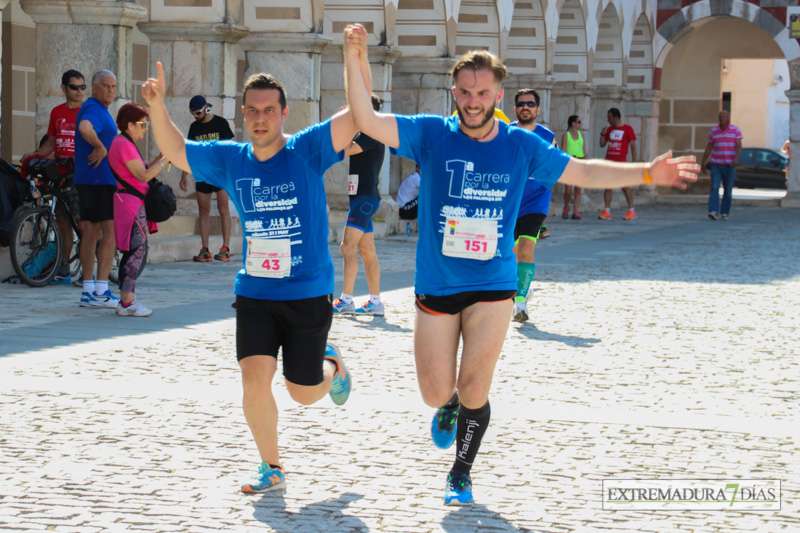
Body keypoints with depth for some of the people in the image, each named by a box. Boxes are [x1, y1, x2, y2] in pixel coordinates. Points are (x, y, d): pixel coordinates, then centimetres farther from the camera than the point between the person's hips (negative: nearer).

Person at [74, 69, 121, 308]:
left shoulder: (97, 109, 20)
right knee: (111, 232, -10)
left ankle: (88, 291, 11)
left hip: (86, 180, 11)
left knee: (90, 233, 9)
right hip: (101, 180, -11)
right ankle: (101, 291, -12)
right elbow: (85, 128, -36)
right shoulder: (94, 109, -14)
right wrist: (100, 148, -23)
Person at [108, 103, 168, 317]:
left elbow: (141, 171, 19)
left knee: (132, 251, 11)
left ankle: (126, 300, 13)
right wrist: (166, 159, -10)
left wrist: (161, 156, 11)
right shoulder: (124, 145, -14)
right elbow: (143, 175, -17)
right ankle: (127, 302, -15)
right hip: (131, 202, -11)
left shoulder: (123, 143, 19)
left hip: (131, 203, 11)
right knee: (137, 249, -13)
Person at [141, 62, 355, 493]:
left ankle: (330, 366, 44)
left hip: (308, 295, -3)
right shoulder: (230, 160, 3)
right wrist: (157, 106, -8)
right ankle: (271, 468, 7)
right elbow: (174, 150, 10)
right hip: (254, 293, 3)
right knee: (255, 377, -13)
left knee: (303, 393, 7)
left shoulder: (307, 150, -9)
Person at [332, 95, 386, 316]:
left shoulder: (371, 134, -11)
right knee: (367, 251, 10)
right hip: (360, 197, 10)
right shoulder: (363, 134, 19)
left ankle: (346, 300, -19)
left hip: (365, 197, -10)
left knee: (348, 245, -16)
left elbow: (347, 149, -23)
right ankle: (375, 302, 12)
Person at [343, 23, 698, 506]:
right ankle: (448, 409, 42)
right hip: (436, 286, 0)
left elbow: (582, 172, 10)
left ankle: (462, 474, 22)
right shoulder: (431, 135, -6)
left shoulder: (522, 146, -1)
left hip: (492, 287, 0)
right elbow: (367, 121, -14)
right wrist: (356, 61, -26)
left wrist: (646, 173, 3)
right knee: (436, 393, 3)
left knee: (474, 390, -3)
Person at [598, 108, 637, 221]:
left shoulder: (628, 129, 0)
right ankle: (607, 211, 1)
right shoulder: (609, 129, 14)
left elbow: (633, 146, 0)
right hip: (609, 161, 5)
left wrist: (634, 162, -6)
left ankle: (631, 211, 3)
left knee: (625, 186, -5)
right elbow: (602, 144, 17)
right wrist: (603, 134, -1)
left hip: (621, 162, -5)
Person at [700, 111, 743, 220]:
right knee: (714, 188, -14)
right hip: (716, 165, 1)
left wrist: (736, 159, -29)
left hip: (730, 165, -1)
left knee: (728, 190, 3)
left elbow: (739, 147, -11)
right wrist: (703, 162, 7)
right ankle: (713, 212, -22)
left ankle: (725, 212, 15)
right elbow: (709, 147, 9)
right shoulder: (714, 131, 3)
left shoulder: (735, 130, -3)